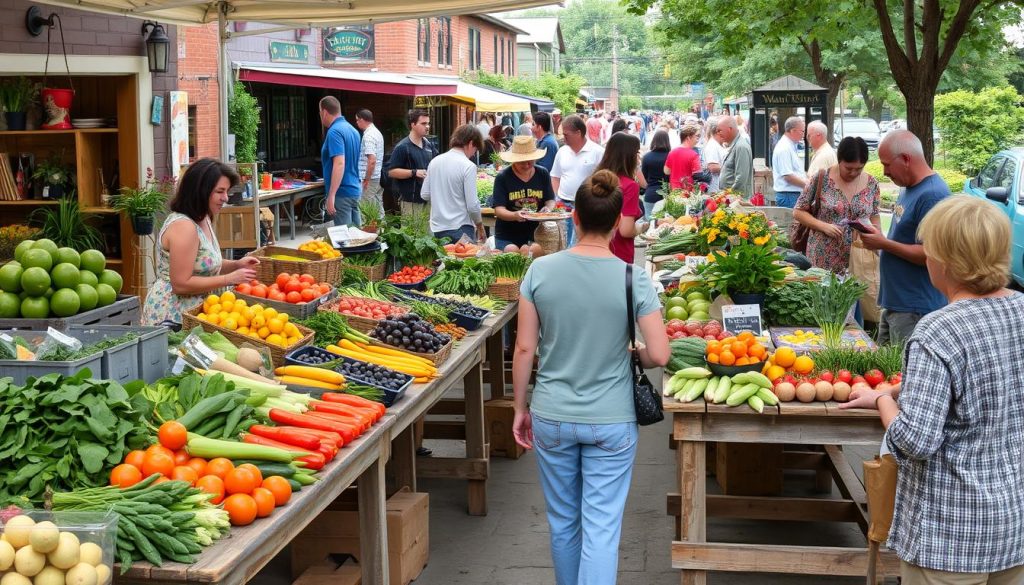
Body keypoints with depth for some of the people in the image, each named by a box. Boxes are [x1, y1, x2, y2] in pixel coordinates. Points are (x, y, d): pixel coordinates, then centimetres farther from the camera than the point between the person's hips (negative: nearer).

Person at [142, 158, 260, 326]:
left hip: (192, 312, 9)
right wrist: (230, 278, -21)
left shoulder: (203, 220, 8)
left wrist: (236, 265, 3)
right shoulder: (183, 226, -21)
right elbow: (181, 284, -24)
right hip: (172, 318, -9)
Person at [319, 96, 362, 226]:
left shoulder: (334, 131, -16)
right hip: (355, 190, 9)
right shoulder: (353, 129, 13)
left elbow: (339, 164, -25)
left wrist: (331, 196, -27)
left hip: (342, 193, -9)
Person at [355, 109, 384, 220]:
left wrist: (366, 179, -20)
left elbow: (372, 160, -25)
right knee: (379, 208, 13)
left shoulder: (368, 136, -17)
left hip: (370, 178, -10)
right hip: (379, 177, 10)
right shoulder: (377, 133, 14)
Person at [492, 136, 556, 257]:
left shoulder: (543, 174, 5)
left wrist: (548, 208, -19)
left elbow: (551, 200, 7)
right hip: (507, 236, -1)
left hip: (534, 233, 1)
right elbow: (499, 210, -12)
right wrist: (515, 215, -33)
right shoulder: (502, 177, -5)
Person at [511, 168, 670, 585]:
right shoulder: (633, 279, -12)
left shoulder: (541, 270, -8)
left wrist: (520, 408, 8)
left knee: (563, 521, 19)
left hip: (551, 418, 2)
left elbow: (524, 348, -4)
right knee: (601, 528, 4)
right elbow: (659, 355, -12)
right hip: (611, 422, -2)